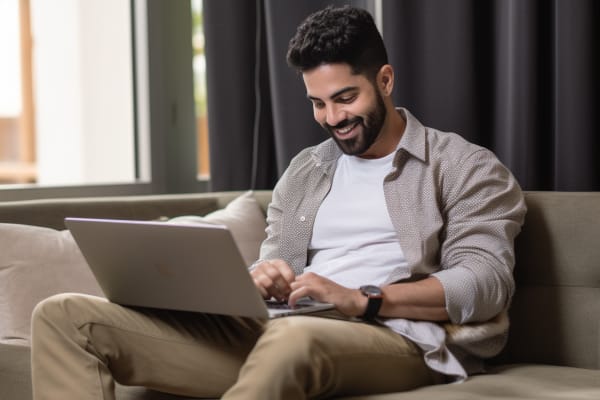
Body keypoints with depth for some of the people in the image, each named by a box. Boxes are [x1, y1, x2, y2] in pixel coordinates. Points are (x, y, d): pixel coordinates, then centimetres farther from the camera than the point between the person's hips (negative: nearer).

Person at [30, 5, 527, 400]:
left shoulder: (465, 168, 8)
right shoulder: (304, 171, 26)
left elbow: (486, 284, -5)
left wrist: (361, 299, -17)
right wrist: (259, 280, -4)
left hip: (395, 337, -5)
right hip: (275, 331, 6)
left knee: (294, 339, -45)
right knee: (66, 317, -10)